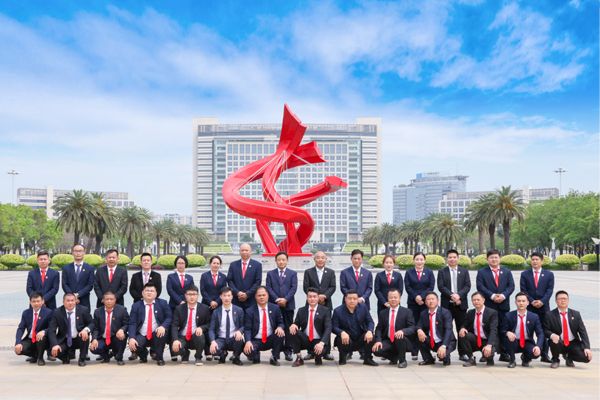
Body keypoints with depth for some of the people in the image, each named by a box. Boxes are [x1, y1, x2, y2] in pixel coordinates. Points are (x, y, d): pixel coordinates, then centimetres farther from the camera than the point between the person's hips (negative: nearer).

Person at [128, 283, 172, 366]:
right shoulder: (136, 306, 3)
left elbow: (169, 318, -3)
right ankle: (144, 354, 11)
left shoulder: (163, 303, 2)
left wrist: (163, 326, -25)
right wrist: (131, 338, -21)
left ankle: (159, 358, -10)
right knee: (133, 346, -29)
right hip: (141, 336, 1)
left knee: (163, 331, -33)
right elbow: (132, 323, -4)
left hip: (157, 334, 0)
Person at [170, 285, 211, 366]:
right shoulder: (179, 308, 1)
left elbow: (209, 324, 3)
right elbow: (174, 326, -6)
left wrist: (201, 328, -20)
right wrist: (175, 339, -23)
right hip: (182, 337, 1)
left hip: (196, 338, -1)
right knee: (174, 349, -29)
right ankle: (185, 353, 12)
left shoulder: (204, 308, -1)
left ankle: (198, 358, -6)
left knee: (200, 335, -35)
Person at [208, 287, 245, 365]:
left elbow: (243, 326, 3)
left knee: (239, 337, -36)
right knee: (213, 350, -33)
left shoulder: (239, 310, 2)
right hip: (221, 339, 0)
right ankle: (223, 354, 8)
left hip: (234, 339, 0)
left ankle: (236, 357, -4)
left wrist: (239, 331, -22)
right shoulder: (216, 312, 2)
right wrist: (213, 341, -22)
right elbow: (211, 329, -2)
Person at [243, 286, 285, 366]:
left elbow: (281, 323, 5)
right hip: (256, 341, -1)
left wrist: (280, 327, -21)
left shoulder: (275, 308, 2)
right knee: (248, 350, -31)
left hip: (270, 340, 2)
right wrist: (248, 341, -27)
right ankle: (256, 356, 9)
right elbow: (247, 329, -8)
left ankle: (274, 358, -7)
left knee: (280, 333, -28)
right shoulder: (250, 311, -4)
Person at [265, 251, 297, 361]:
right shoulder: (270, 273, 11)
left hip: (288, 304, 0)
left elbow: (294, 288, -1)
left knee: (288, 328, 1)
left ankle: (288, 351, 6)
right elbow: (268, 288, 2)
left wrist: (285, 299, -14)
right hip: (274, 304, 1)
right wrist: (277, 299, -12)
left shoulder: (293, 273, 9)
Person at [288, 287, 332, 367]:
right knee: (293, 331, -23)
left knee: (320, 351, -36)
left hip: (318, 341, -3)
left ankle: (318, 357, 6)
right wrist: (293, 325, -20)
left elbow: (328, 328, -13)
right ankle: (298, 358, -8)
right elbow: (296, 324, 8)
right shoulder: (301, 310, 6)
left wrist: (322, 343, -30)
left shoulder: (325, 311, -4)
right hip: (305, 340, 3)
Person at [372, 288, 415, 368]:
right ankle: (394, 357, 9)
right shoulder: (383, 313, 7)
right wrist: (378, 341, -15)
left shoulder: (407, 312, -2)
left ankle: (402, 360, -9)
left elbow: (412, 328, -9)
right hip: (388, 341, 3)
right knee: (376, 350, -24)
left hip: (401, 341, -3)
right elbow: (379, 329, 5)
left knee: (400, 337, -37)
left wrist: (402, 331, -31)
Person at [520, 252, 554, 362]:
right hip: (529, 306, 0)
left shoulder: (549, 274, 8)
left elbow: (549, 290, 0)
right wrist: (531, 301, -11)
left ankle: (544, 355, 6)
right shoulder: (525, 274, 7)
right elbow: (523, 290, 1)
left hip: (544, 306, 0)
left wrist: (542, 301, -12)